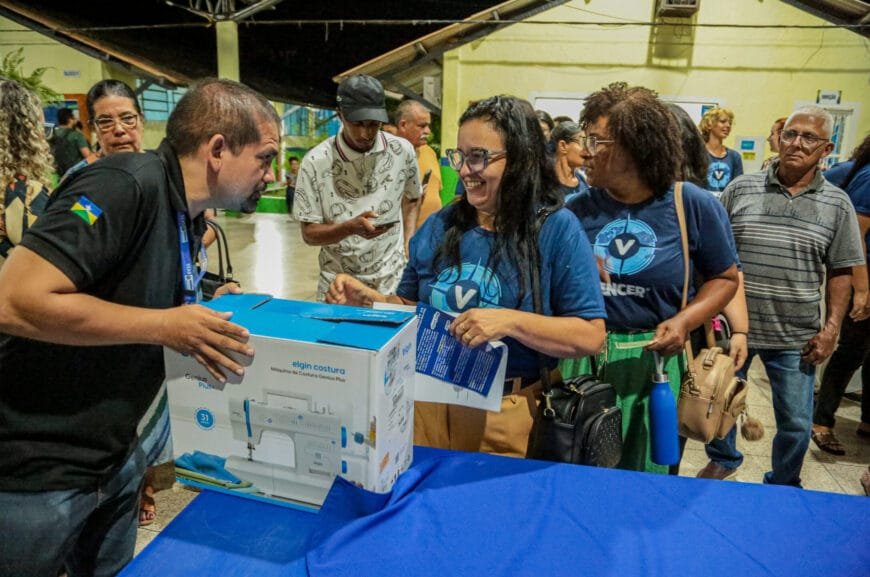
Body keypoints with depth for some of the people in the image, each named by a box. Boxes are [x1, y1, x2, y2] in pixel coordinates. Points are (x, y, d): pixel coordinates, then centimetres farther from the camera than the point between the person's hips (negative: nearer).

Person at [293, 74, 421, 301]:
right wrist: (351, 227, -25)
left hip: (393, 281, 2)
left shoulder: (402, 151, -5)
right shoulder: (316, 162, -12)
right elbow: (309, 233, -8)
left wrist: (408, 248, 1)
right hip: (338, 283, -1)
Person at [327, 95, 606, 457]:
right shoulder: (439, 226, 3)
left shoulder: (556, 228, -10)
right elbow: (410, 305, 13)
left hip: (505, 416, -3)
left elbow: (591, 335, -14)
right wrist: (368, 299, -7)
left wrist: (510, 321, -26)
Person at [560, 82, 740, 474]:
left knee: (649, 476, 17)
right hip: (583, 358, 2)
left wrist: (684, 322, -14)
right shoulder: (578, 209, -3)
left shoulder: (694, 206, -7)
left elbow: (724, 278, 2)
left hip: (656, 360, -1)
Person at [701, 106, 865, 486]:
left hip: (796, 338, 0)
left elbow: (840, 272, 4)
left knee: (796, 424, 11)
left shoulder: (837, 204, 0)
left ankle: (783, 487, 36)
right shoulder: (741, 189, -3)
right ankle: (723, 460, 43)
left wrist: (831, 328, -4)